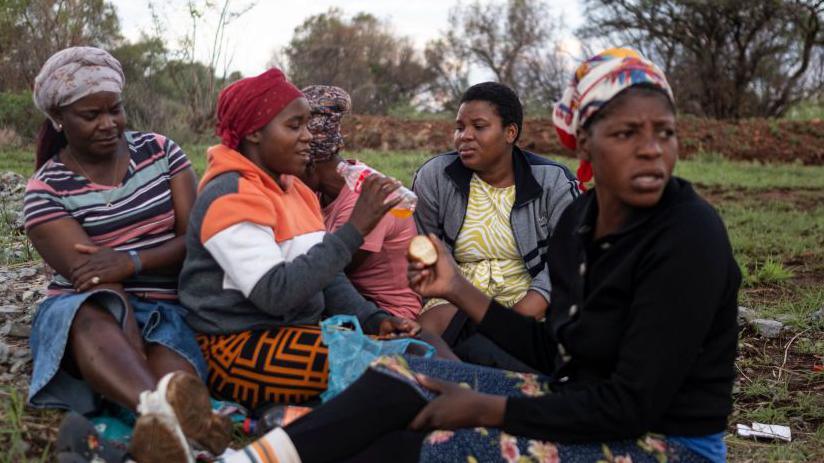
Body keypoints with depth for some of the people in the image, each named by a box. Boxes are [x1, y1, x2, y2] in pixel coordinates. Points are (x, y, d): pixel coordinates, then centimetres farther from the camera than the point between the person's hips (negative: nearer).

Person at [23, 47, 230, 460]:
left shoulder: (159, 151, 7)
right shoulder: (46, 189, 0)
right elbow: (88, 274, -10)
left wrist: (132, 261, -18)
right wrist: (167, 253, -18)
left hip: (166, 309, 3)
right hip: (81, 312, -3)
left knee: (170, 369, -35)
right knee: (99, 307, -41)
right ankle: (162, 405, -70)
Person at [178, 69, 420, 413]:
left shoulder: (296, 190, 12)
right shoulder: (230, 197, -15)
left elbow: (326, 273, 15)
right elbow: (276, 292, -25)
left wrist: (374, 319, -4)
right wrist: (354, 230, -25)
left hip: (300, 332, 8)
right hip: (241, 348, -8)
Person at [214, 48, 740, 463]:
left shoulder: (689, 238, -21)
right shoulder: (578, 219, 1)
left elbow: (635, 403, -23)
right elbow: (555, 353, 9)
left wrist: (486, 410, -21)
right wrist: (459, 289, 0)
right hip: (582, 409, 7)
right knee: (402, 376, -6)